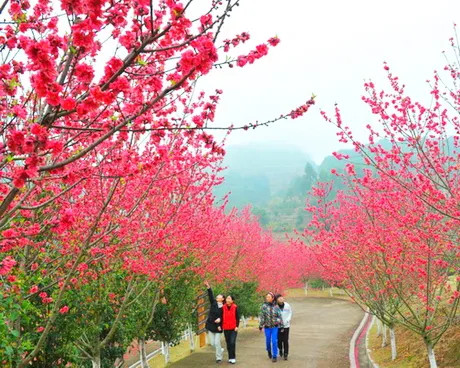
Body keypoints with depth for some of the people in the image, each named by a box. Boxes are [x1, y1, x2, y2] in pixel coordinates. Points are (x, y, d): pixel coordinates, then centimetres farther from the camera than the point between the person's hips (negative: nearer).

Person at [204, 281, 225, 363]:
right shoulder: (213, 303, 2)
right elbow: (211, 295, -10)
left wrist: (220, 320, -25)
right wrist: (208, 287, -21)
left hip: (218, 327, -4)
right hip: (211, 325, 4)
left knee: (217, 342, -3)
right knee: (213, 343, 8)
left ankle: (219, 357, 13)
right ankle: (220, 350, 36)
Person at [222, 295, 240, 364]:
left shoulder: (235, 307, -4)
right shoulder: (223, 308, 2)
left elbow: (238, 317, -2)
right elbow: (221, 317, 7)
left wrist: (237, 326, -10)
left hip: (233, 328, -3)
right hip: (226, 328, 3)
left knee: (232, 342, -11)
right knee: (228, 343, 8)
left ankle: (233, 358, -3)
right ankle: (230, 358, 17)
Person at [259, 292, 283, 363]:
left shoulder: (276, 307, -3)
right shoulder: (264, 306, -4)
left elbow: (280, 316, 3)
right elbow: (261, 316, -2)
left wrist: (281, 326, 3)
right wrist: (260, 325, -4)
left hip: (275, 327, -1)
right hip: (267, 327, 1)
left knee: (274, 341, -5)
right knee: (268, 341, 9)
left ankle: (274, 356, 6)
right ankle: (269, 351, 39)